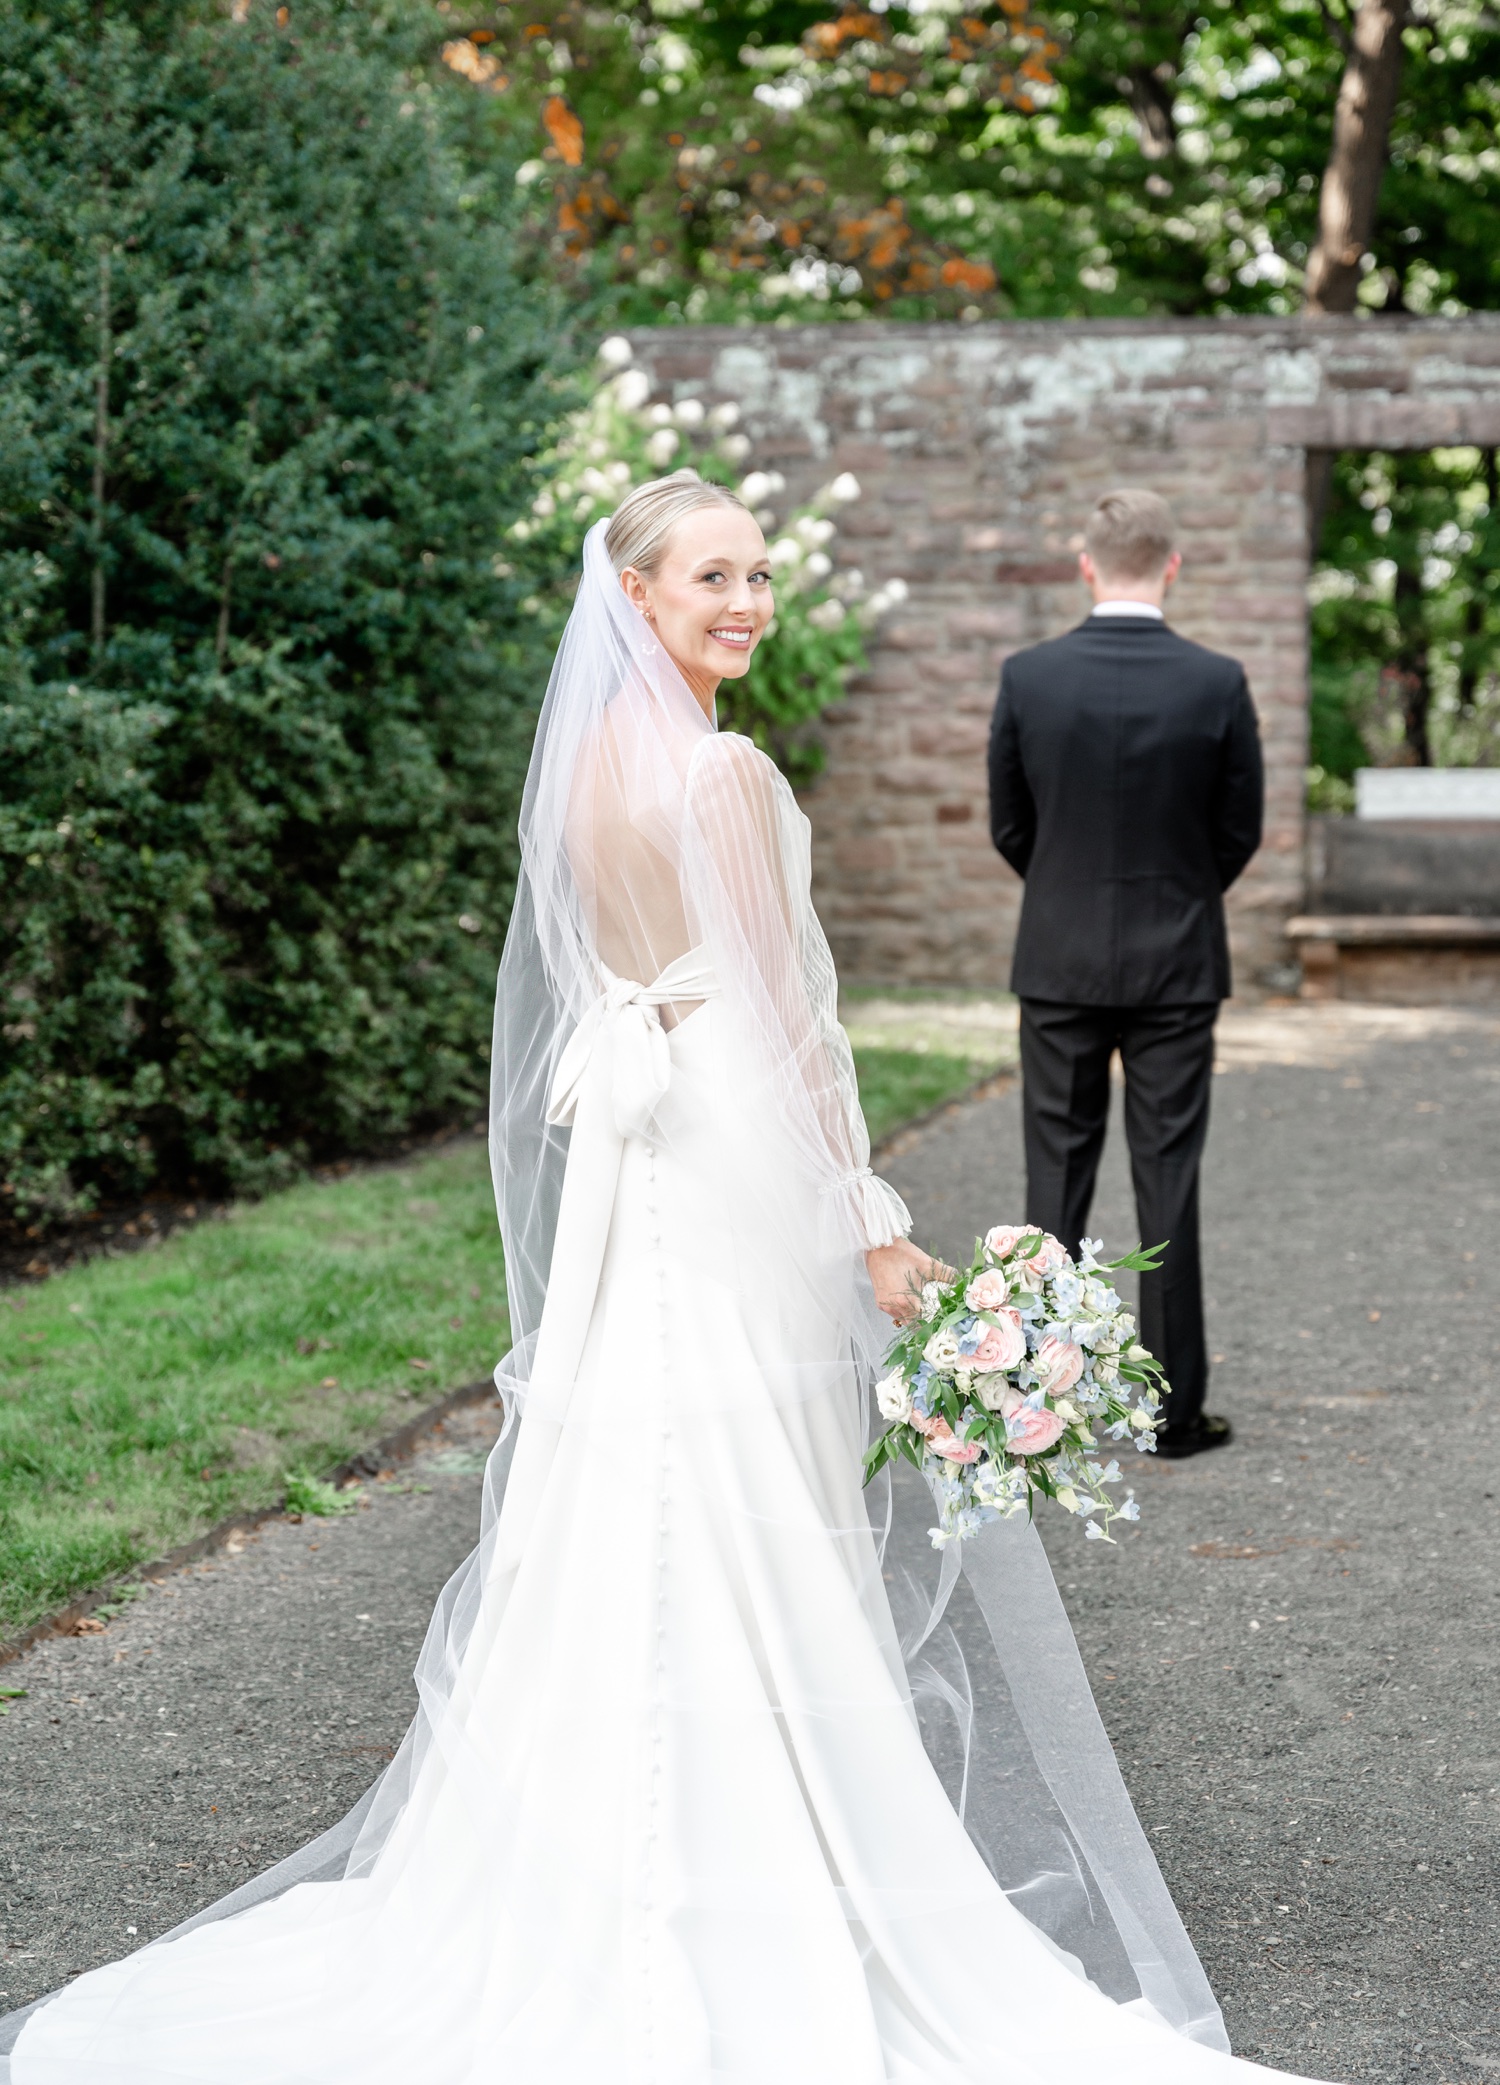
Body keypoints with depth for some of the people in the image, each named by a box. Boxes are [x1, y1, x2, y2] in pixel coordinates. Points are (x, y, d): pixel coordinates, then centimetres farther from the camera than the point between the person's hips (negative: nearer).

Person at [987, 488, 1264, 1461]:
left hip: (1059, 965, 1)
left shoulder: (1029, 677, -7)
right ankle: (1176, 1407, 8)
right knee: (1169, 1187, 4)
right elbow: (1241, 831, 0)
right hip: (1176, 966, -1)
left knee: (1056, 1181, 9)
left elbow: (1009, 826, 2)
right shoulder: (1218, 683, -9)